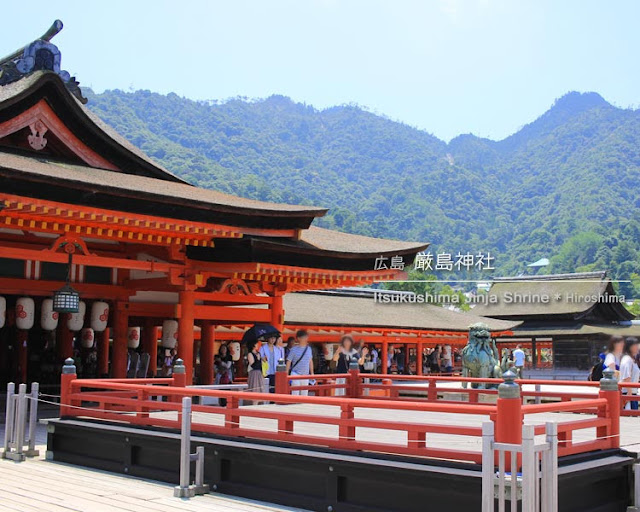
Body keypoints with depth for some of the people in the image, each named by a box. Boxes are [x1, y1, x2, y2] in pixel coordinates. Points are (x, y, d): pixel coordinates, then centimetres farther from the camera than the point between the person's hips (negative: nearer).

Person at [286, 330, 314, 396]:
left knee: (305, 393, 10)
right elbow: (289, 362, -5)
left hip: (305, 375, 5)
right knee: (295, 394, -7)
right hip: (296, 375, -5)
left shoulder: (309, 348, 7)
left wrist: (312, 373, 16)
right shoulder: (294, 349, -7)